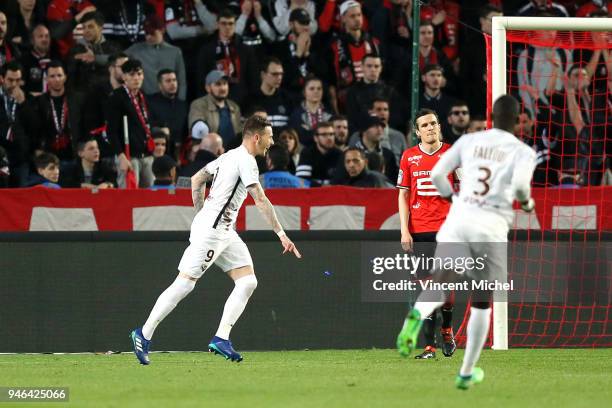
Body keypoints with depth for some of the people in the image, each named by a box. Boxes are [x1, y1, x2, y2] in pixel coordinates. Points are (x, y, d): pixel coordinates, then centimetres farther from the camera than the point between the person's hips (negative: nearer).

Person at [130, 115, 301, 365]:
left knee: (248, 282, 0)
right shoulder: (245, 159, -14)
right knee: (184, 284, -7)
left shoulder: (231, 156, 15)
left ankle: (221, 339, -3)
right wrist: (281, 234, -22)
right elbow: (260, 200, -21)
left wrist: (201, 214, 26)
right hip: (209, 231, -10)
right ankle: (144, 335, 1)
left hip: (225, 232, 10)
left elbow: (196, 180, 24)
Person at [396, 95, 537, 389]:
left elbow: (437, 174, 6)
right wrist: (527, 202, 7)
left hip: (459, 219, 1)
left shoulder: (469, 141, 12)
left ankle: (417, 315, -41)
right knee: (482, 301, 16)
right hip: (492, 226, -1)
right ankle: (467, 373, 21)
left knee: (440, 284, -3)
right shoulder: (523, 151, 4)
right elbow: (520, 183, -15)